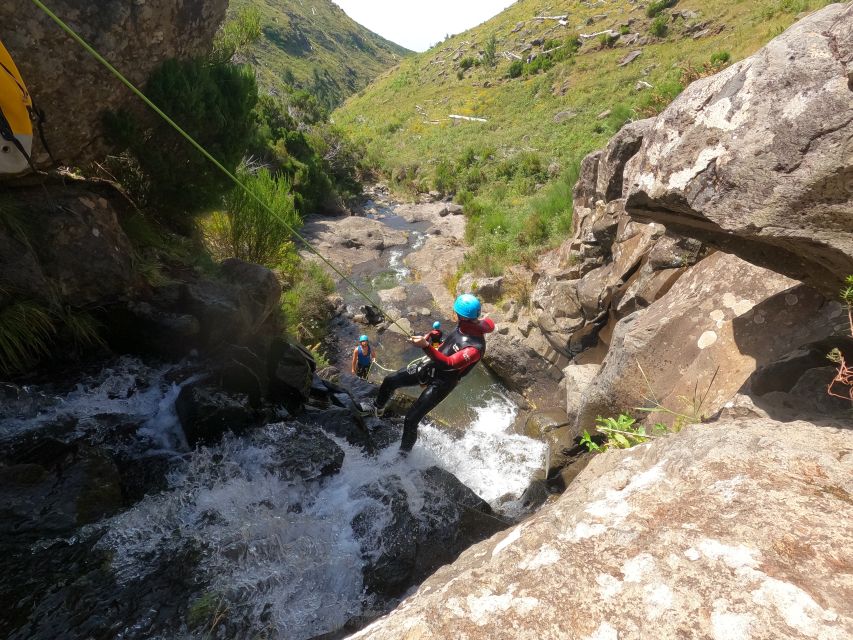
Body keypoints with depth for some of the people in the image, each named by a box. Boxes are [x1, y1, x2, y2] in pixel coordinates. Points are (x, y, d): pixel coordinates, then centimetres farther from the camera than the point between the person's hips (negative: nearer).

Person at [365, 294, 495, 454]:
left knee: (411, 419, -6)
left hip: (440, 383, -8)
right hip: (429, 365, 8)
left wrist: (426, 346, -51)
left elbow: (448, 364, -40)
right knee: (390, 381, 14)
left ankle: (405, 451, 23)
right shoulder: (465, 325, -11)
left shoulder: (475, 348, -34)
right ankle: (377, 407, 46)